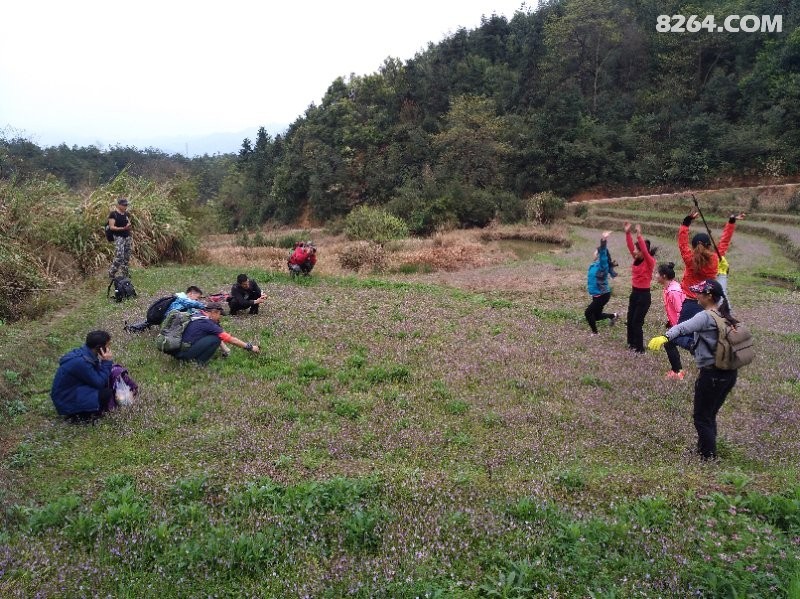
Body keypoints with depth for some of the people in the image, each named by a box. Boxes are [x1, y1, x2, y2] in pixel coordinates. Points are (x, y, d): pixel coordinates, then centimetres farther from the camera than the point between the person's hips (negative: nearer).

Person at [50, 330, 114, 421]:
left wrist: (106, 362, -10)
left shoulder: (83, 352, -3)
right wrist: (106, 362, -20)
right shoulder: (81, 362, -30)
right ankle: (80, 414, -2)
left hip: (72, 389, 9)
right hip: (66, 401, -9)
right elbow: (99, 383, -22)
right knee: (106, 394, -19)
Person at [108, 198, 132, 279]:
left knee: (126, 257, 7)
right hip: (118, 237, -7)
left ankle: (124, 274, 16)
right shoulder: (113, 214, -8)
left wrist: (129, 225, -3)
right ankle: (111, 274, -1)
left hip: (127, 237, 7)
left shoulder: (126, 214, 12)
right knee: (119, 257, -15)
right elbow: (111, 227, -12)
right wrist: (122, 228, -22)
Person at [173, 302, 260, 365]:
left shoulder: (198, 316, 11)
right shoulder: (206, 323, -13)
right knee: (216, 339, -12)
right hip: (184, 353, -9)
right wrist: (250, 347, -3)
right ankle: (196, 362, -6)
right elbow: (230, 339, -10)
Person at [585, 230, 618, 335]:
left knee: (588, 313, -6)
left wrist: (603, 241, -51)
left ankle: (595, 333, 12)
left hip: (602, 295, -8)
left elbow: (603, 255, -37)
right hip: (596, 295, 8)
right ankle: (613, 316, 46)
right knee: (596, 315, 20)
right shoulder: (594, 264, 0)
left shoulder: (603, 265, -21)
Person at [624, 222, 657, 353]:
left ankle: (639, 348, 10)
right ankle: (631, 343, 30)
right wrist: (627, 233, -11)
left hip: (644, 295, -8)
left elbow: (645, 251, -32)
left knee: (637, 322, -2)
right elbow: (630, 247, 0)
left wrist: (639, 236, -37)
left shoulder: (650, 262, -15)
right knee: (630, 320, 14)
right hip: (634, 293, 8)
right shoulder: (637, 259, 4)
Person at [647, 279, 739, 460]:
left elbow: (684, 327, -37)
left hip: (711, 375, -8)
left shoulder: (705, 317, -19)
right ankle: (705, 448, 34)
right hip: (730, 373, 8)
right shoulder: (725, 315, 4)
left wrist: (665, 337, -51)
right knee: (710, 415, 22)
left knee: (701, 417, 8)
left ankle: (708, 456, 16)